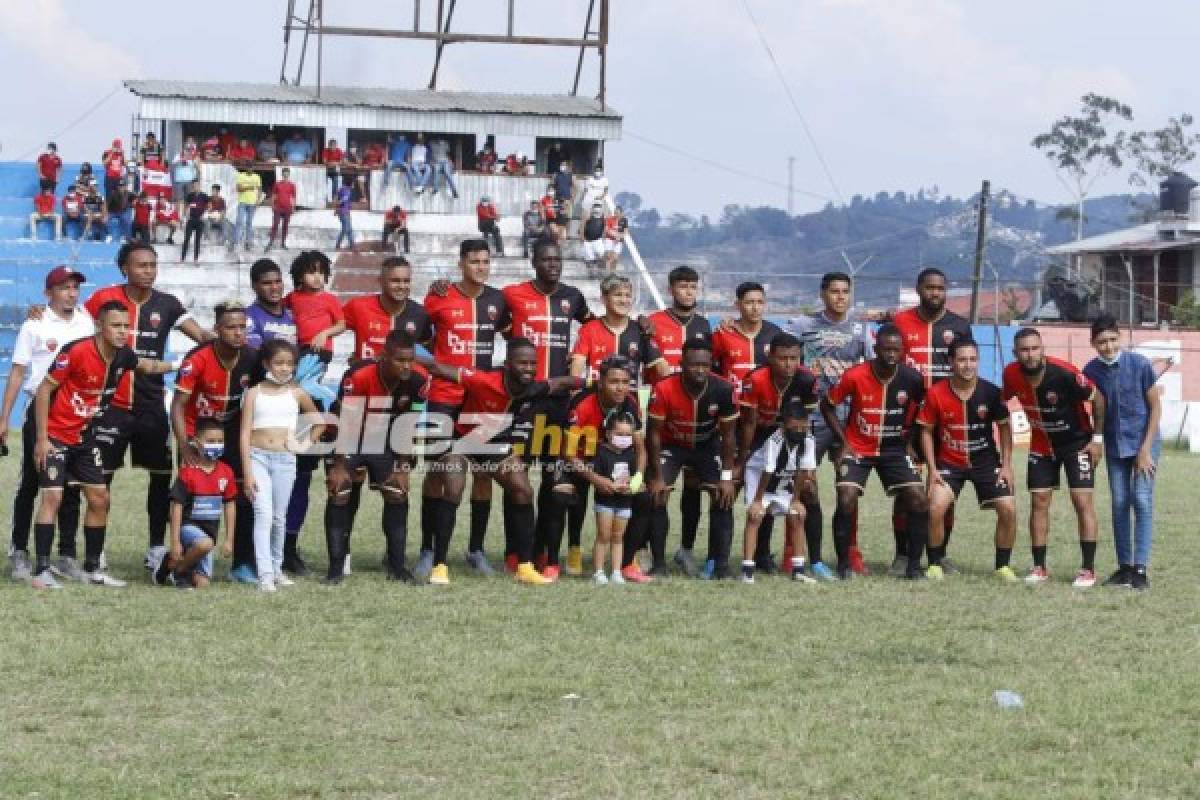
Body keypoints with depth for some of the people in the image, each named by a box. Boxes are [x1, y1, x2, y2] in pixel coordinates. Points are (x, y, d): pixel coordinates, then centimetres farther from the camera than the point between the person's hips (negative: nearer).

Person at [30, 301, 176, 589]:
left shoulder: (123, 355, -4)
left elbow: (145, 366, 21)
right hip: (55, 436, -7)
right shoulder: (76, 352, -24)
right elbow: (44, 390, -18)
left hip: (84, 436, 7)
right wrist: (41, 438, -18)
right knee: (52, 497, -14)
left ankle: (92, 569, 17)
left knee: (99, 498, 7)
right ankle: (41, 571, -11)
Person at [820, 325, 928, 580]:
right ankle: (843, 564, -2)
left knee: (920, 501, -12)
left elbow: (919, 413, 10)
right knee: (846, 502, -19)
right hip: (858, 449, -2)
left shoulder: (912, 379, -12)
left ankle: (913, 565, 1)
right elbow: (827, 406, -3)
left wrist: (908, 441, 5)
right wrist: (844, 441, -8)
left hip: (894, 450, 2)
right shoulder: (854, 376, -18)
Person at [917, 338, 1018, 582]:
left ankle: (1003, 566, 9)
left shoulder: (990, 392, -12)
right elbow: (927, 431, -3)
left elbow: (1004, 427, 2)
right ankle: (934, 565, -3)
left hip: (985, 461, 1)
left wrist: (1006, 465, -1)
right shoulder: (936, 394, -15)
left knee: (1008, 509, -10)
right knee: (935, 509, -22)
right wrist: (932, 469, -9)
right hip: (948, 462, -1)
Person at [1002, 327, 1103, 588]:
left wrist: (1098, 438, -13)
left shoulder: (1064, 373, -29)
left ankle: (1088, 569, -4)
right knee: (1039, 502, 3)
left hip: (1077, 442, -4)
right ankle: (1039, 567, 11)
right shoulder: (1011, 375, -16)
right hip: (1041, 445, 4)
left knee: (1082, 501, -8)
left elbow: (1098, 399, -17)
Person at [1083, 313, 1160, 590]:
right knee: (1119, 505, 5)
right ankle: (1124, 567, 13)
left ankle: (1140, 569, -10)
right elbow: (1097, 411, 4)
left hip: (1143, 442, -3)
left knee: (1142, 501, -10)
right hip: (1114, 446, 3)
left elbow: (1156, 406, -9)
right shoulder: (1091, 371, -9)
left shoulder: (1139, 364, -16)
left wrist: (1145, 450, -13)